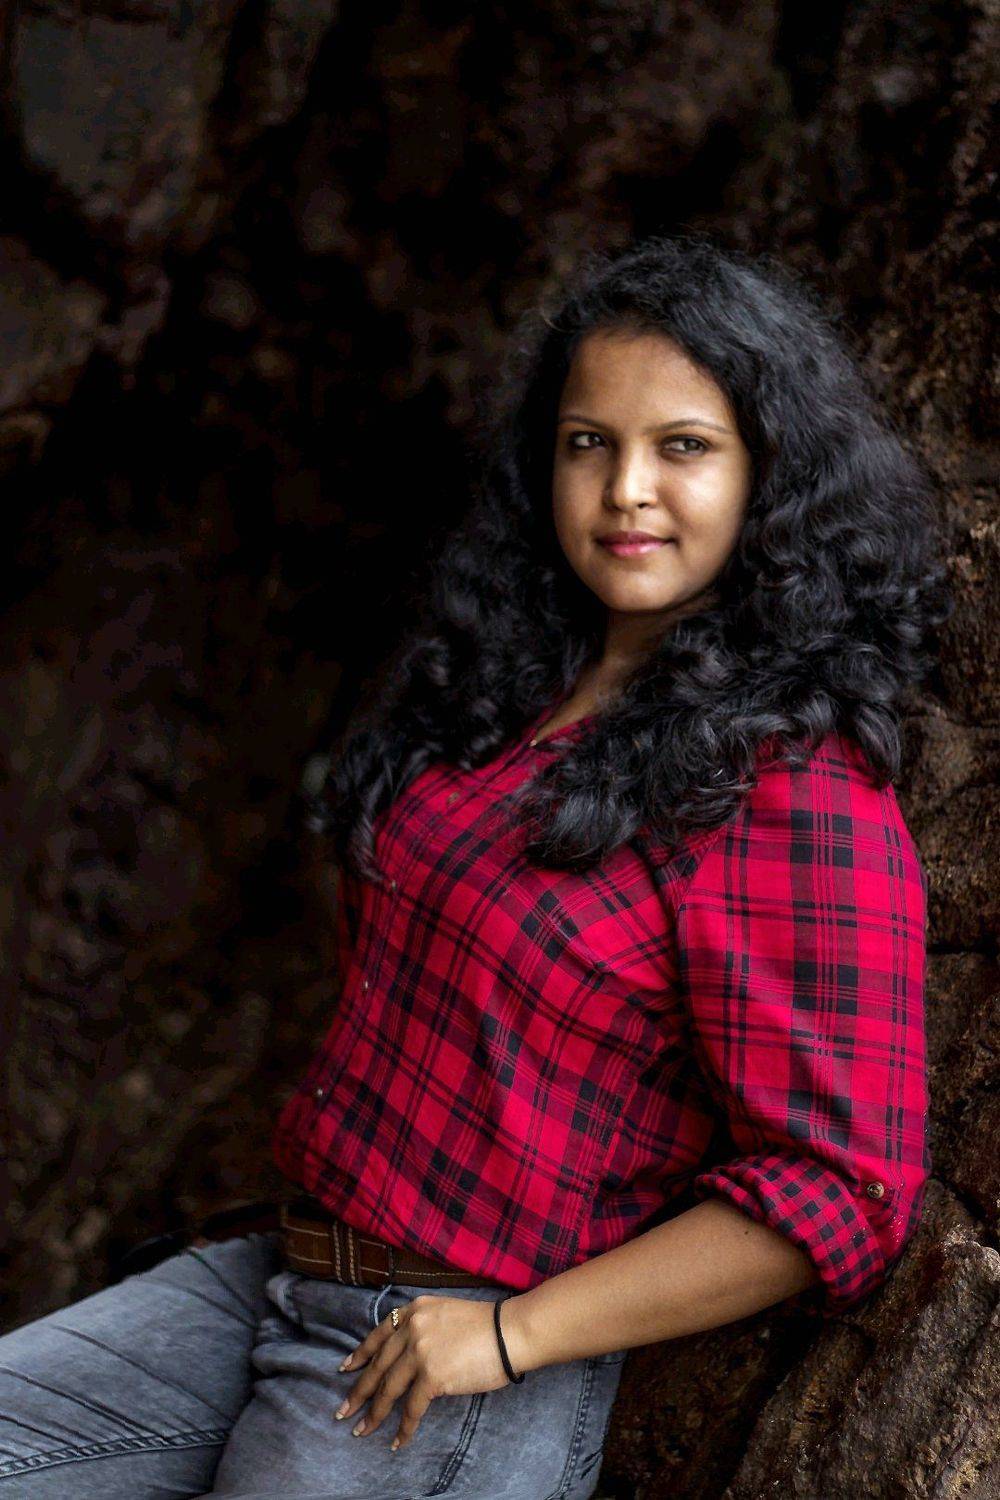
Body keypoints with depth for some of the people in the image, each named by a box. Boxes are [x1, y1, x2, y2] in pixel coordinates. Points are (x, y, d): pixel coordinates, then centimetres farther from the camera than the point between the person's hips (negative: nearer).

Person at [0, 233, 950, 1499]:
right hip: (271, 1279, 7)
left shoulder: (800, 792, -15)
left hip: (469, 1378, -7)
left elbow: (838, 1191, -18)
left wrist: (514, 1334, -16)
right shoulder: (506, 690, 10)